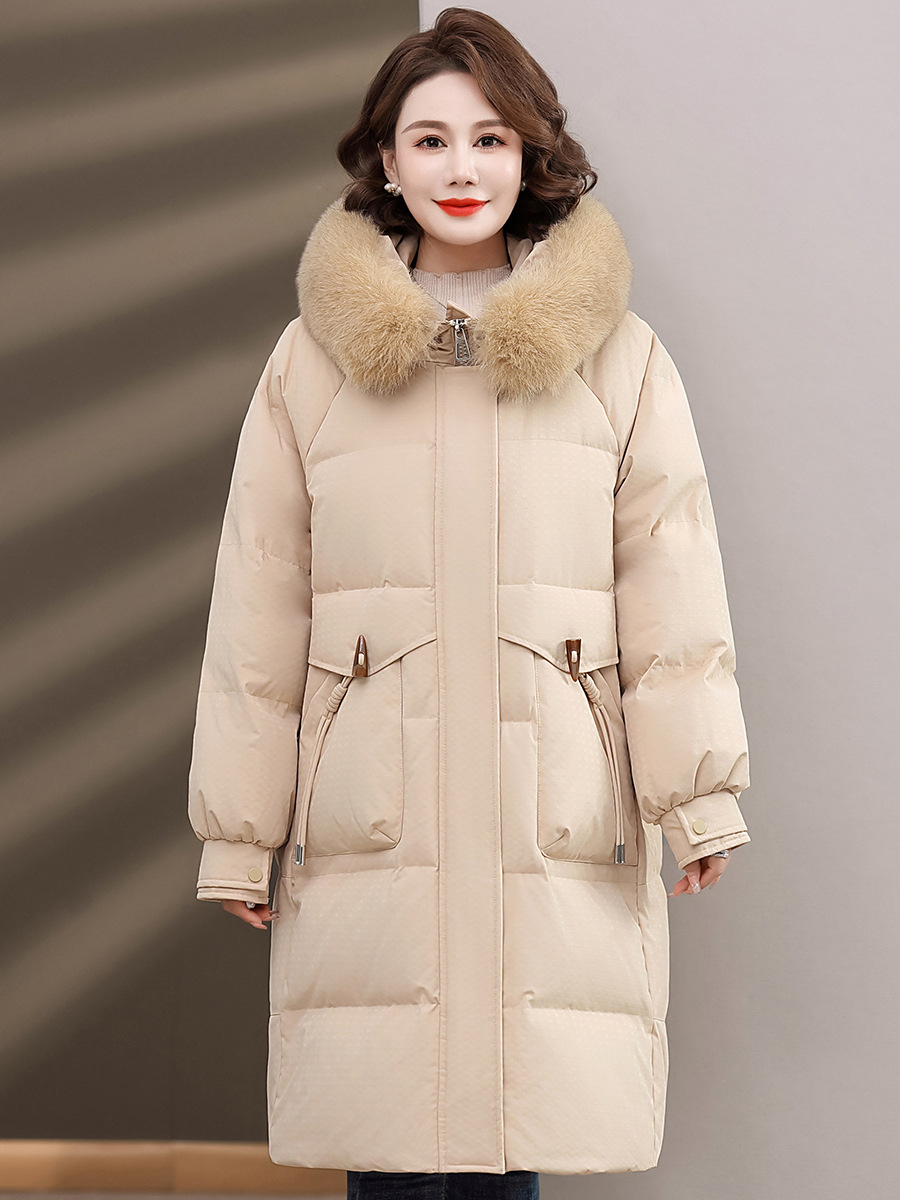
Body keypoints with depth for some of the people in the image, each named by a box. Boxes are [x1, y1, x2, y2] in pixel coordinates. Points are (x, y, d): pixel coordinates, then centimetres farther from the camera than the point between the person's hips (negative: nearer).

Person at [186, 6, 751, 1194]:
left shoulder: (618, 358, 7)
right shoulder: (313, 359, 7)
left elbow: (669, 578, 5)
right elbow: (258, 610, 8)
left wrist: (699, 788, -4)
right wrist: (239, 829, 7)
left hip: (556, 825, 0)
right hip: (371, 822, 1)